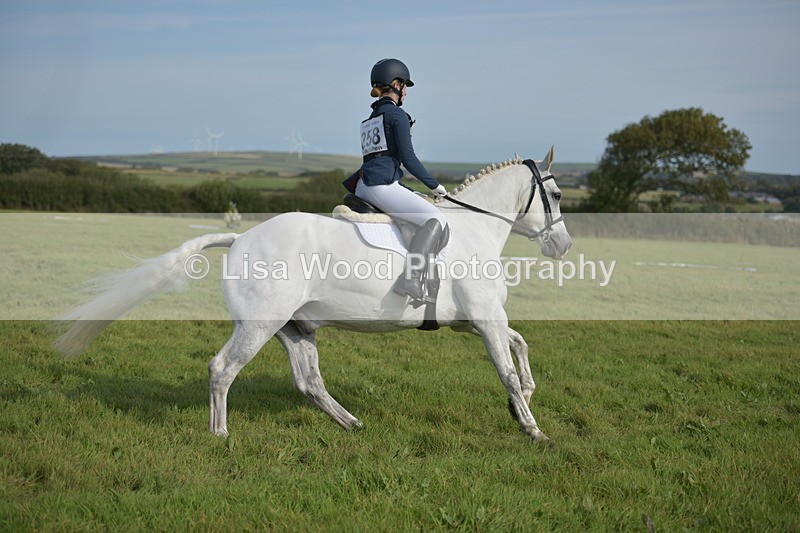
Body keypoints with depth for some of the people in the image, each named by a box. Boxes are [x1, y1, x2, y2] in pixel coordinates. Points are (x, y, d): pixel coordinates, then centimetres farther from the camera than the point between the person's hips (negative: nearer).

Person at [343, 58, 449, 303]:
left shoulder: (370, 119, 24)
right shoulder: (397, 115, -2)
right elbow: (408, 158, -8)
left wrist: (415, 192, 29)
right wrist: (435, 185, 4)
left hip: (363, 187, 10)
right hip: (383, 185, -10)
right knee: (436, 220, -16)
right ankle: (410, 279, -33)